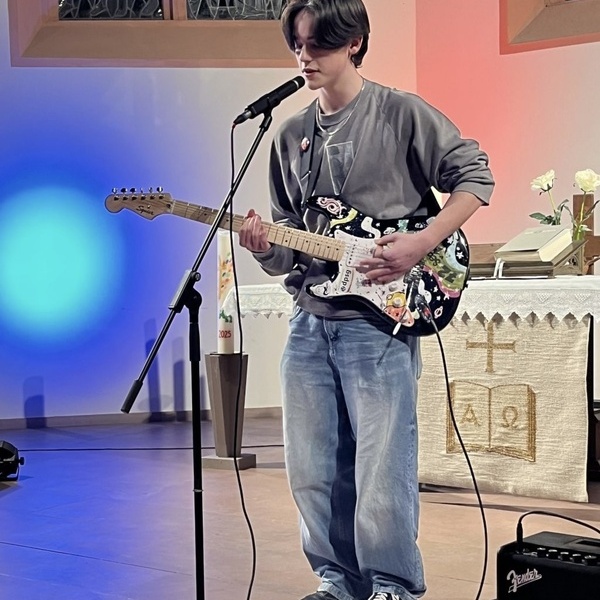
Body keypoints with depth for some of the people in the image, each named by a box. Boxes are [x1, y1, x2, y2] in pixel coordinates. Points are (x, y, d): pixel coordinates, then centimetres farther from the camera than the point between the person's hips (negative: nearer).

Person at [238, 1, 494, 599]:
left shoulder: (401, 113, -2)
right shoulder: (290, 135, 13)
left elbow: (474, 176, -2)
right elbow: (290, 235, 16)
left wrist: (420, 243, -13)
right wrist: (267, 248, -7)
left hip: (380, 320, -6)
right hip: (309, 321, 6)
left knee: (381, 472, -5)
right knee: (312, 472, 10)